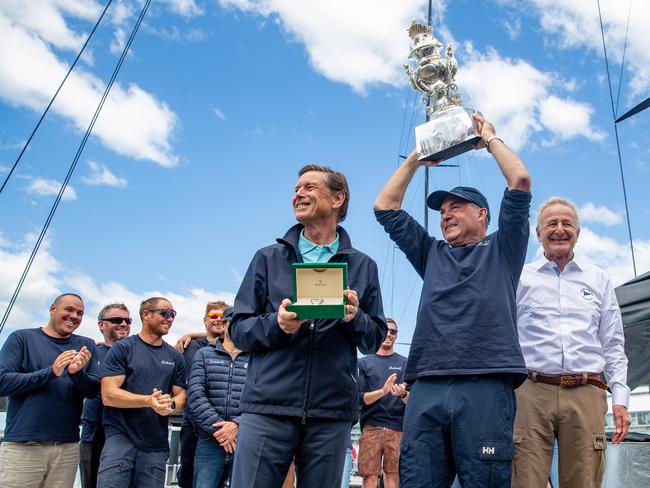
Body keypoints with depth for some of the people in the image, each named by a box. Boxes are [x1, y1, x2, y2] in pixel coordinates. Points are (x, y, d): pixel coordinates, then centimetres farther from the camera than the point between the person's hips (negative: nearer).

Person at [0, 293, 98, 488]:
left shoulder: (86, 346, 10)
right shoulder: (22, 338, 3)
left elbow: (93, 390, 3)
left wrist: (77, 373, -18)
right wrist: (51, 372, -17)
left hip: (68, 447, 3)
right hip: (22, 445, -3)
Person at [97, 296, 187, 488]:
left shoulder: (175, 357, 11)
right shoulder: (123, 348, -1)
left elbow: (181, 397, 12)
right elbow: (108, 395, -10)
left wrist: (171, 404, -13)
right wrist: (150, 400, -22)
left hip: (156, 445, 4)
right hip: (120, 437, -4)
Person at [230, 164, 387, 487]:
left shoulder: (362, 266, 12)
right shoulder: (269, 258, 11)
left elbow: (375, 340, 11)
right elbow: (238, 330, 8)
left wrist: (355, 317, -10)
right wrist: (276, 324, -12)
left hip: (332, 412, 1)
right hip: (267, 407, 0)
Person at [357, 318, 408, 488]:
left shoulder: (405, 363, 12)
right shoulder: (364, 362, 11)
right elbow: (360, 398, 2)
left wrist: (403, 394, -17)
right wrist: (383, 391, -16)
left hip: (398, 427, 0)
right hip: (371, 426, 0)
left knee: (393, 474, -4)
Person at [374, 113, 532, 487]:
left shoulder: (502, 250, 18)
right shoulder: (432, 255, 27)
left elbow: (520, 181, 8)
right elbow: (385, 208, 27)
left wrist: (490, 139, 20)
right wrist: (416, 159, 30)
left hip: (487, 386, -3)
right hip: (427, 388, 3)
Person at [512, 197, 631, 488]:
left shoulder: (599, 281, 18)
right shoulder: (520, 279, 11)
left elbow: (613, 346, 16)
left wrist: (620, 399, 6)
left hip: (586, 396, 2)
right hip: (531, 392, -2)